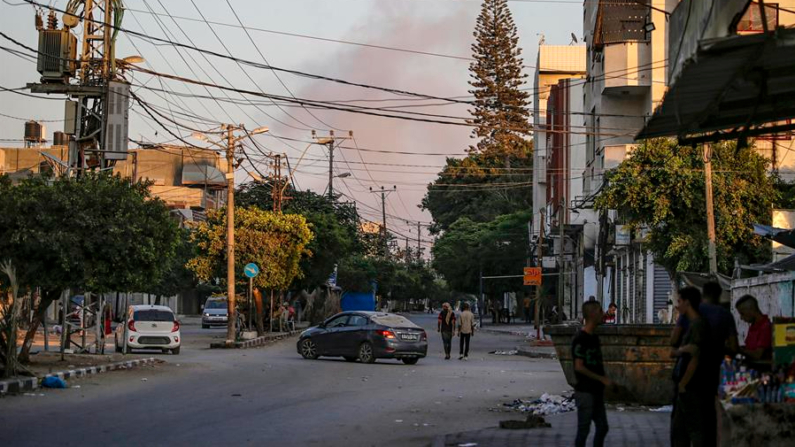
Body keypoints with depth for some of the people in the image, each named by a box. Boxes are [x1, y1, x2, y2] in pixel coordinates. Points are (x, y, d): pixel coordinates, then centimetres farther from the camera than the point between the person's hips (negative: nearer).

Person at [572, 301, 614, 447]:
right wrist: (603, 379, -18)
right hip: (585, 391, -9)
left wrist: (605, 380, 11)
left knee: (602, 427, 11)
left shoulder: (594, 337, 11)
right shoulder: (580, 339, -16)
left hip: (597, 391, 9)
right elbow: (579, 367, -20)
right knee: (583, 429, -2)